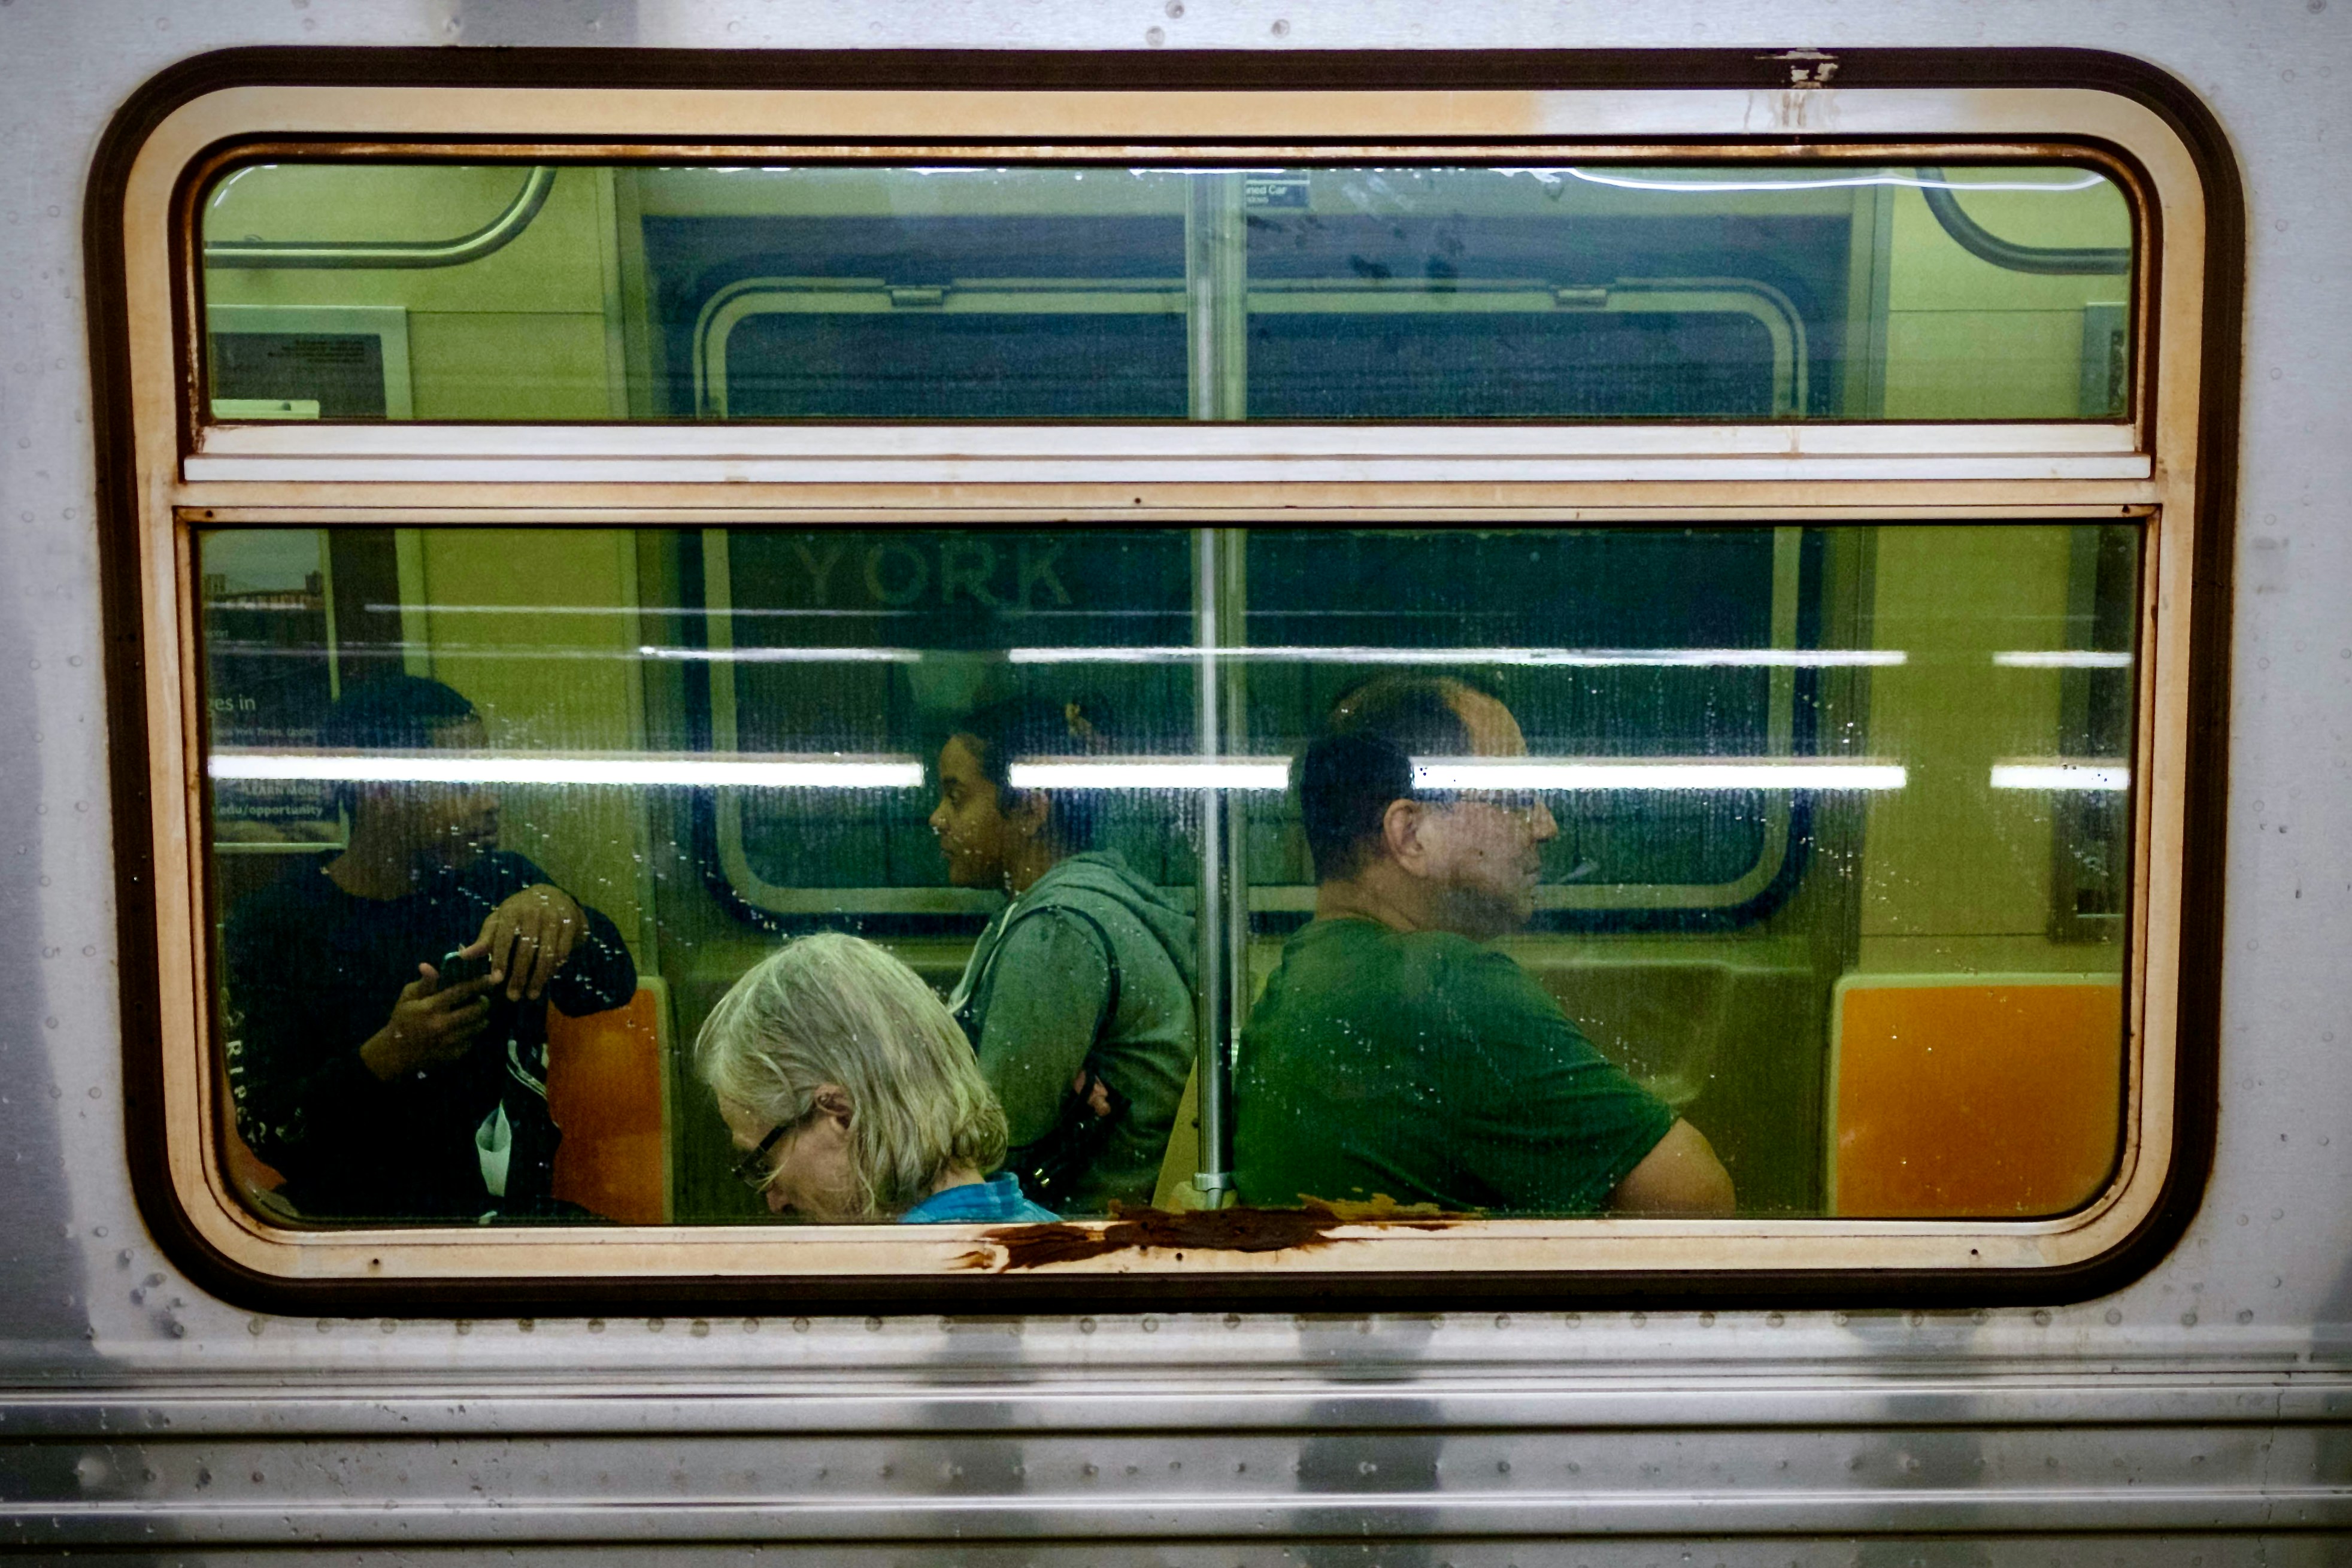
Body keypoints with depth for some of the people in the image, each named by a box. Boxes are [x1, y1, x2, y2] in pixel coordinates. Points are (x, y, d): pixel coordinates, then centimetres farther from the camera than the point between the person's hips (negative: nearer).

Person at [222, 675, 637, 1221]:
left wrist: (559, 910, -29)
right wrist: (390, 1058, -25)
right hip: (362, 1218, -2)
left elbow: (611, 987, -8)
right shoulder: (272, 926, -3)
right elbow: (265, 1132, -8)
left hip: (520, 1205, 3)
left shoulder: (501, 884, 7)